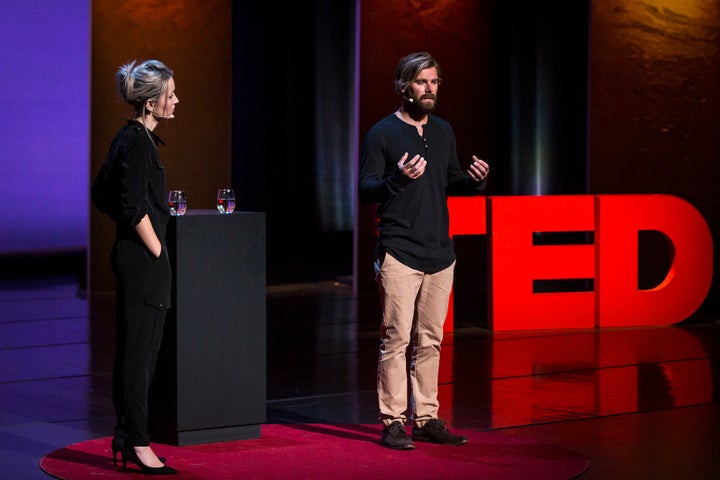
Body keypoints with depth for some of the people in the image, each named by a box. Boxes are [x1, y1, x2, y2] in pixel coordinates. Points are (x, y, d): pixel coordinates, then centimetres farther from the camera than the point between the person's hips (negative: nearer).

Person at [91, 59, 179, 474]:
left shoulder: (130, 138, 14)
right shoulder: (138, 142, -16)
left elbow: (102, 194, 21)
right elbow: (135, 209, -22)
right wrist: (157, 252, -14)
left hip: (131, 254, 10)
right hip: (142, 258, -10)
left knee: (134, 350, 13)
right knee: (140, 350, -5)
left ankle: (126, 439, 19)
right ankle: (138, 443, -1)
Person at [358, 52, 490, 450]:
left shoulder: (443, 131, 14)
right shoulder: (382, 133, -4)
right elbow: (365, 191, -7)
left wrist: (475, 180, 1)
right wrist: (398, 178, -24)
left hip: (440, 253, 6)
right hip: (399, 253, -6)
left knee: (429, 341, 9)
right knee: (396, 339, -8)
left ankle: (426, 419, 15)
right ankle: (393, 422, -2)